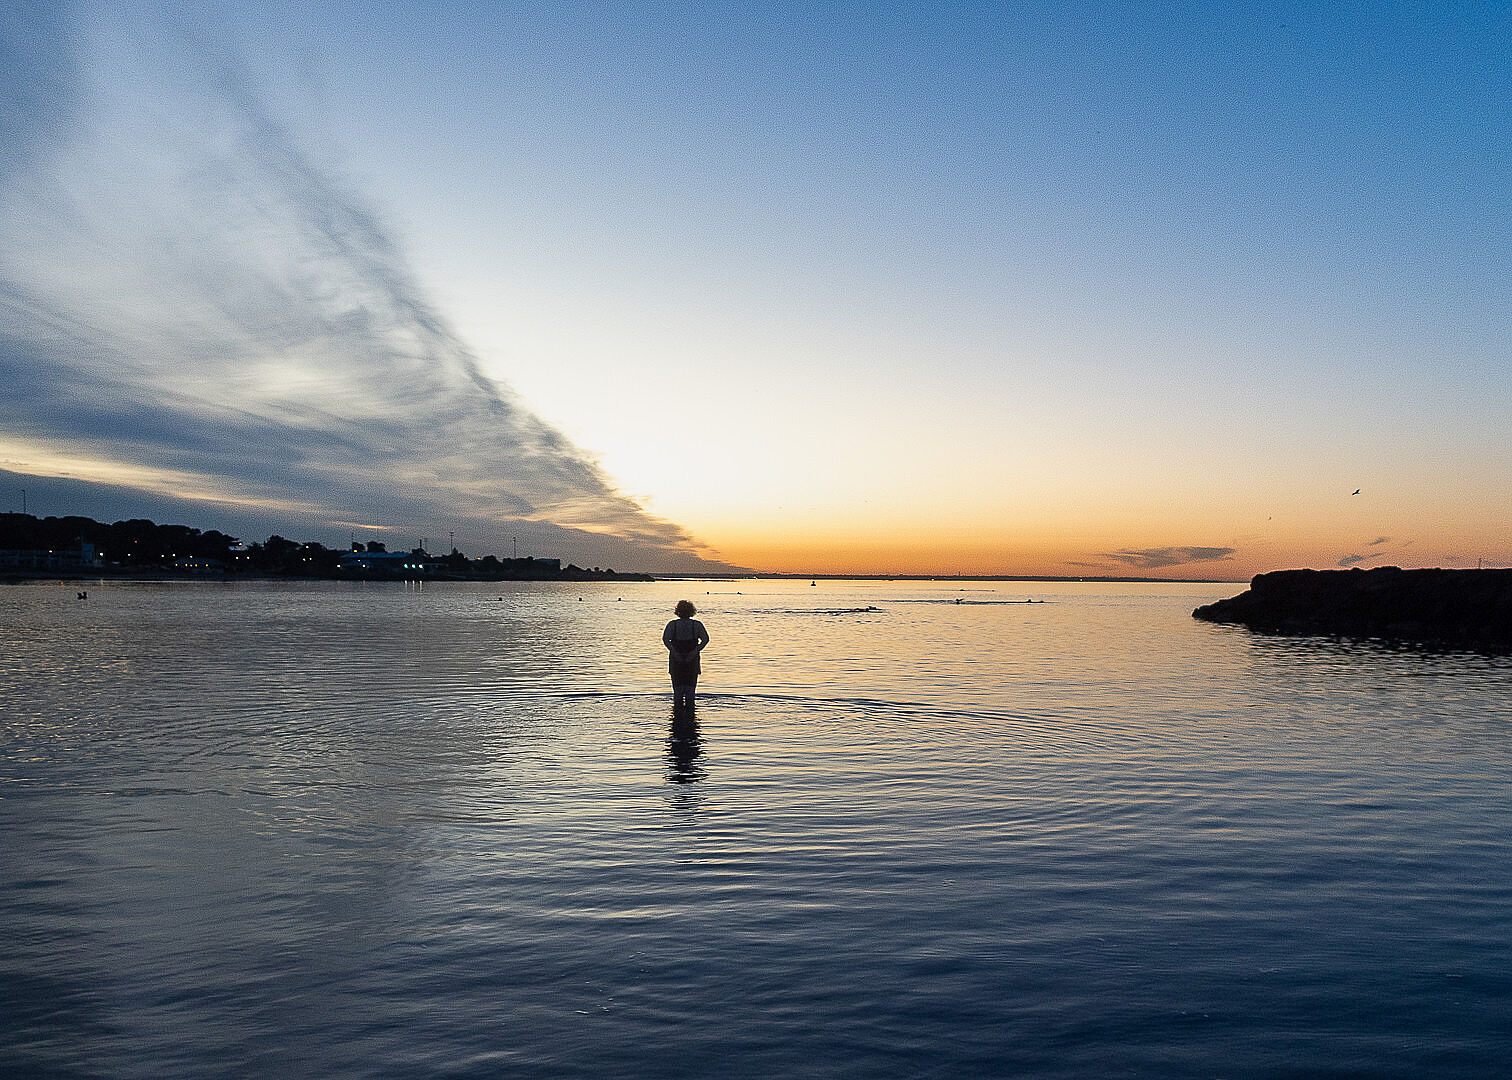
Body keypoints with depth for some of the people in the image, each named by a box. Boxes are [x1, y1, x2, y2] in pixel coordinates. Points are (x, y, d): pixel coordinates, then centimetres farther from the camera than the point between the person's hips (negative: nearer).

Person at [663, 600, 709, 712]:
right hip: (692, 660, 0)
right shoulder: (697, 624, 2)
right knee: (690, 687, 9)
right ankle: (689, 706, 7)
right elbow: (705, 639, -10)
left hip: (676, 660, 0)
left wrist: (674, 652, -15)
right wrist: (695, 651, -13)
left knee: (678, 687, 9)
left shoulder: (672, 624, 2)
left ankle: (678, 705, 7)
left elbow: (665, 638, -12)